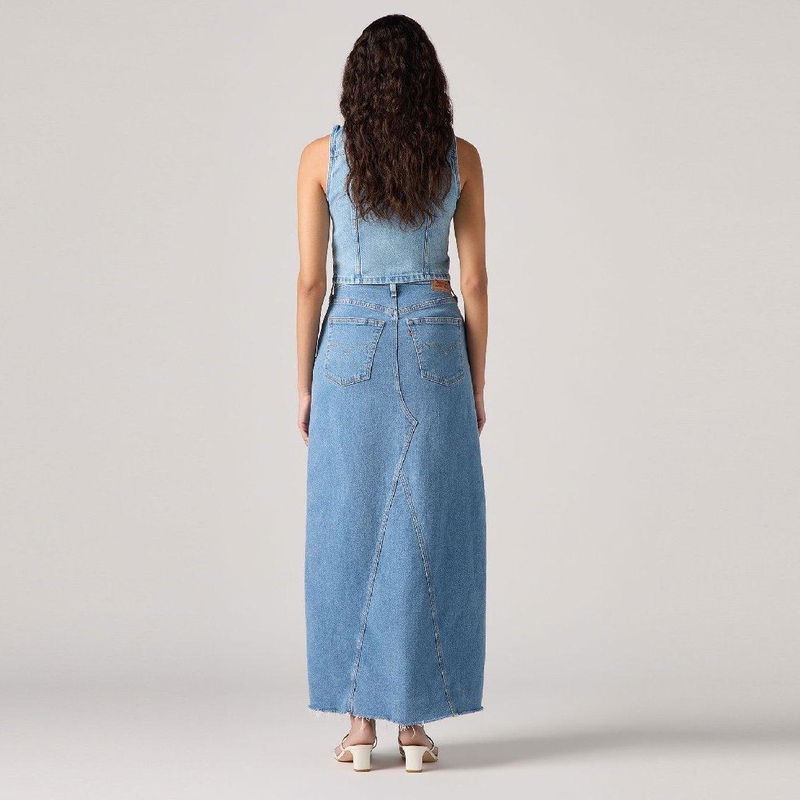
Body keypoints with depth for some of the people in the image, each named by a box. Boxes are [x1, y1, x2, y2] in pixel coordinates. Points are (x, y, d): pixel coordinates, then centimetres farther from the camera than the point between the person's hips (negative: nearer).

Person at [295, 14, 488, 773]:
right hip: (434, 349, 0)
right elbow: (475, 283, 1)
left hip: (351, 350, 0)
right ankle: (415, 720, 7)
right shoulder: (460, 159, 0)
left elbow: (311, 281, -3)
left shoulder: (321, 156, -2)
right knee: (428, 535, 4)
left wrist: (304, 385, 6)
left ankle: (359, 720, 7)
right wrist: (476, 388, 9)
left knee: (351, 533, 5)